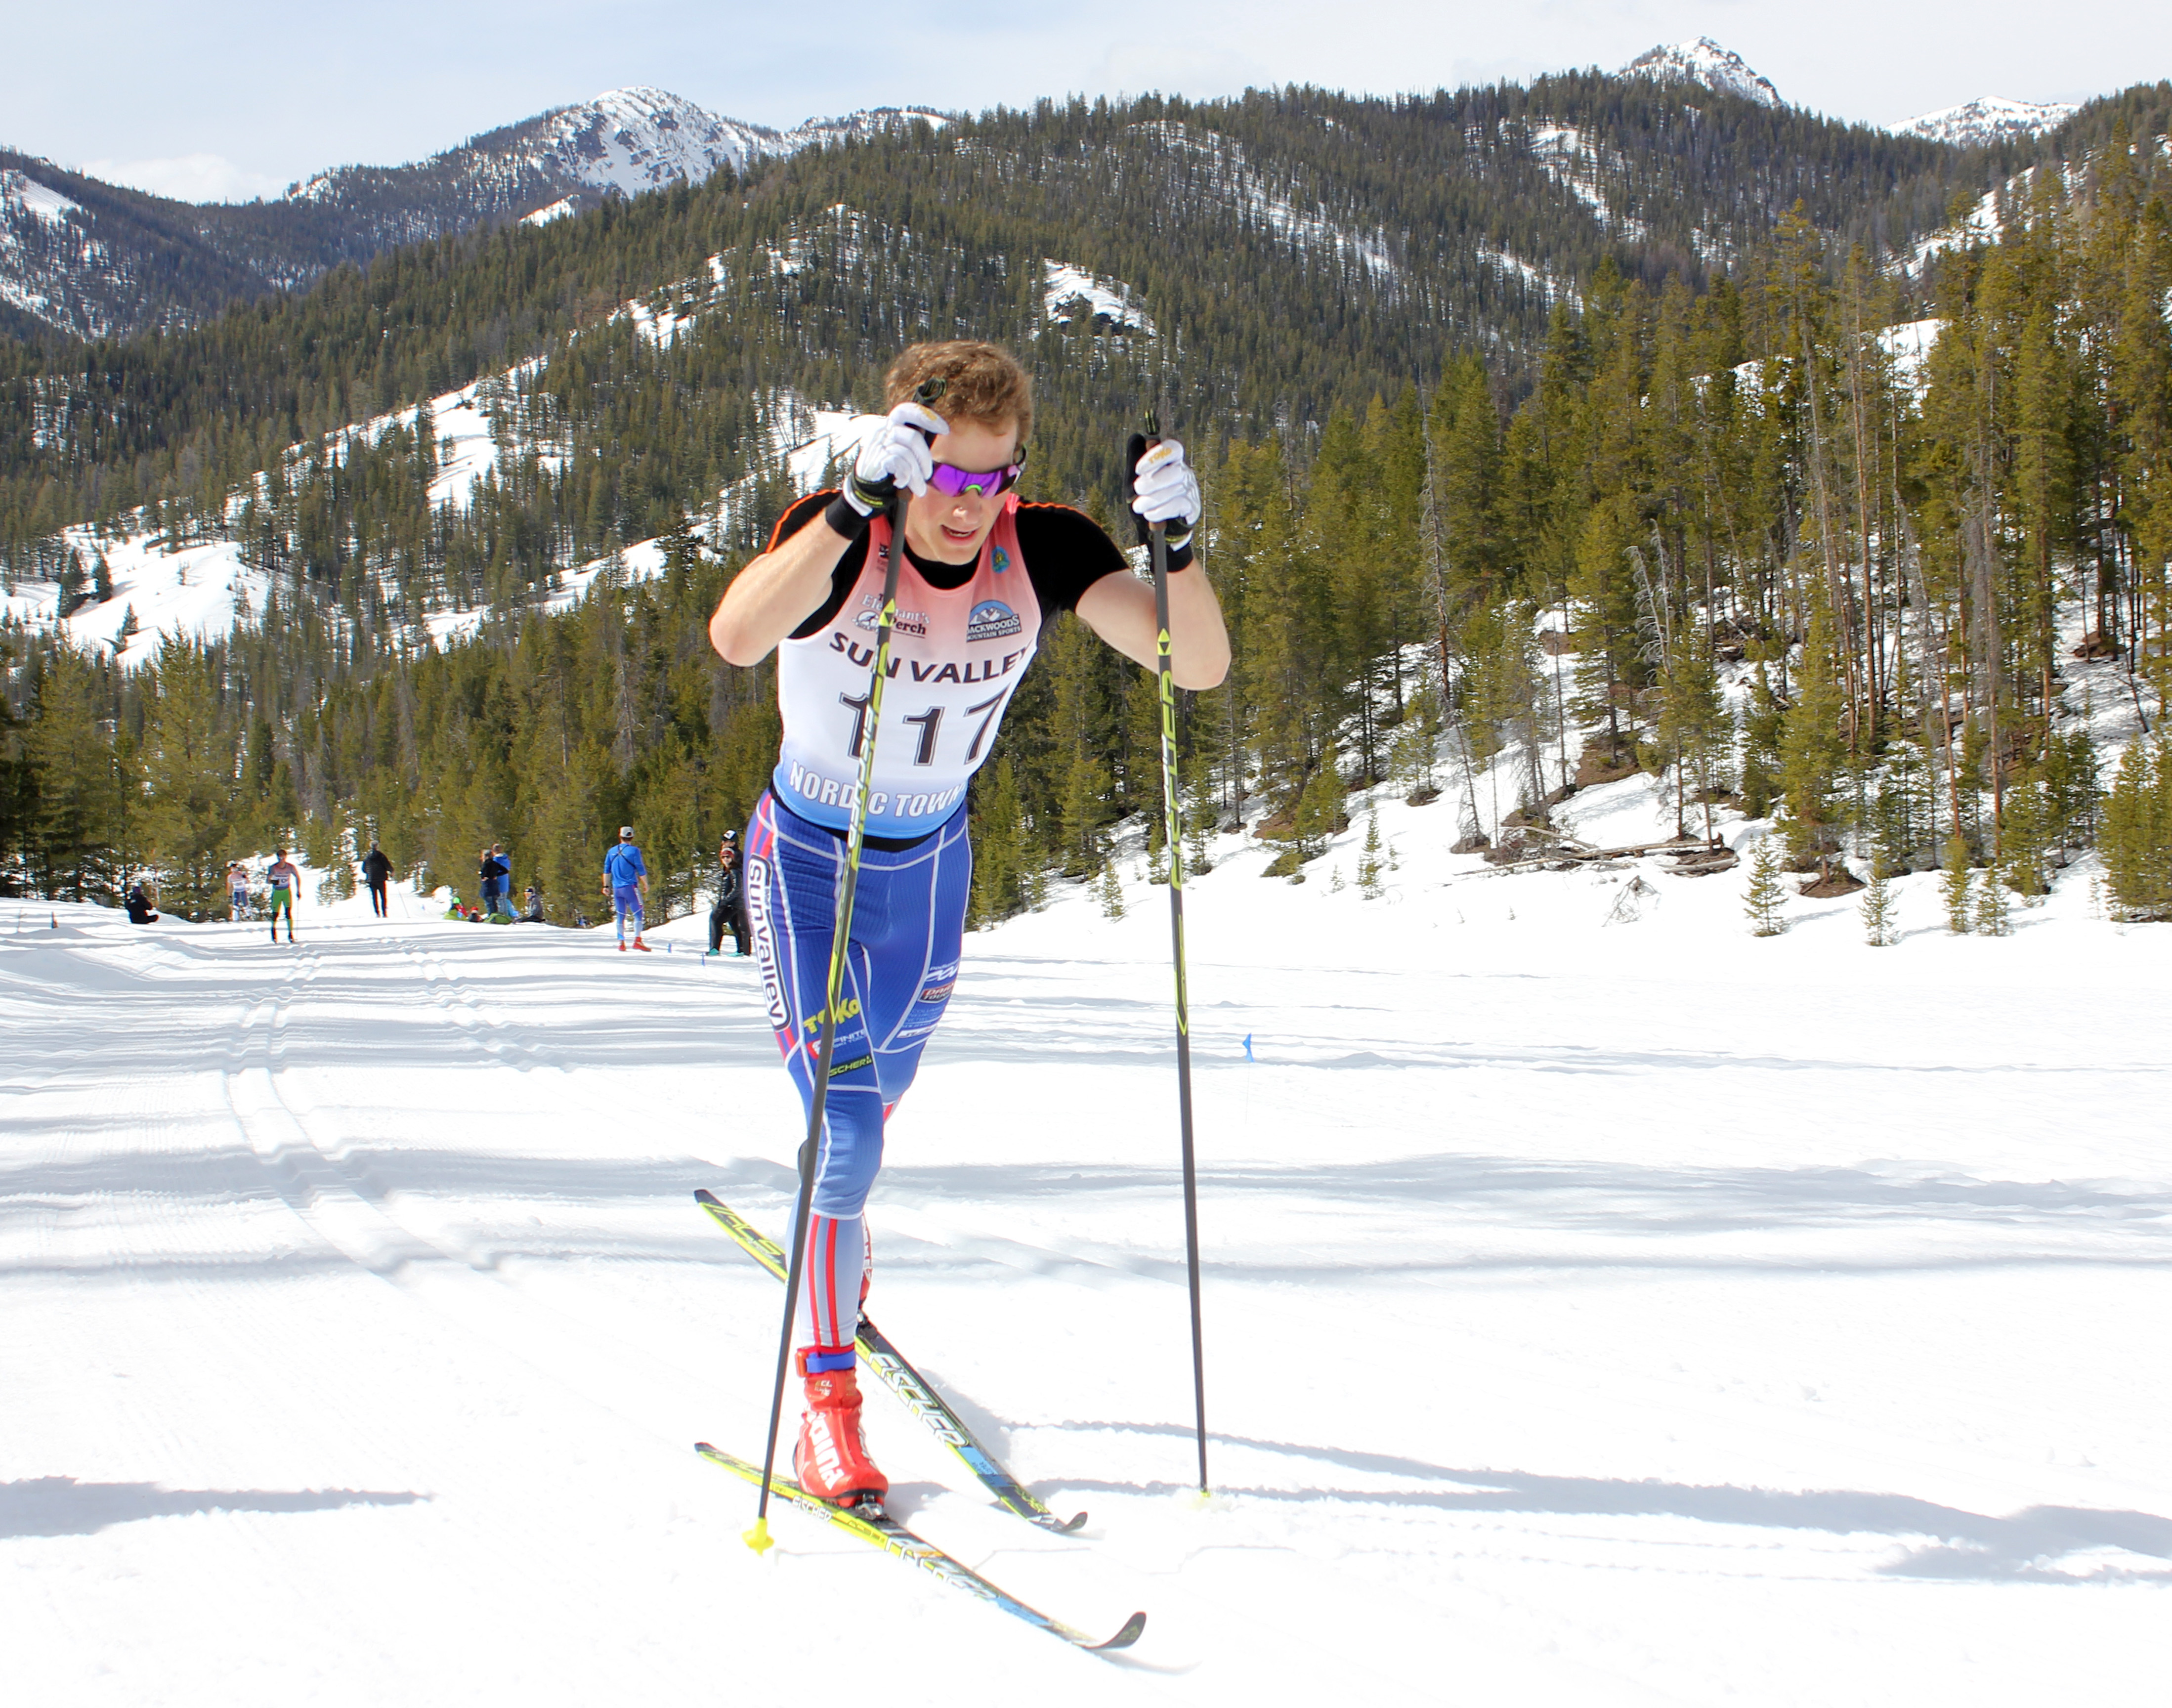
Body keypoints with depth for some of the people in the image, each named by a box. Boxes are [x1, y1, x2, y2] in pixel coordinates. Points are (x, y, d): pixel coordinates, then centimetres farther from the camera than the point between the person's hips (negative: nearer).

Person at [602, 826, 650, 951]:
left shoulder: (612, 852, 8)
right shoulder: (634, 851, -8)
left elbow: (607, 870, 12)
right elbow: (641, 871, -7)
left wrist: (606, 886, 19)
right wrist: (646, 885, 2)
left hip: (617, 889, 5)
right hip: (630, 888, -5)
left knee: (621, 916, 10)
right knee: (638, 914, -2)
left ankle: (621, 942, 7)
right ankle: (637, 940, -14)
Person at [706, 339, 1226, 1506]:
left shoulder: (1043, 548, -20)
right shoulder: (834, 536, -29)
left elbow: (1198, 666, -27)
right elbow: (736, 637, -50)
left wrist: (1173, 542, -45)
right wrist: (859, 503, -59)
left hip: (932, 862, 4)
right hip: (809, 860, -4)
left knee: (877, 1088, 26)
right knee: (846, 1126, -15)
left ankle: (831, 1248, 58)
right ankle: (826, 1401, -1)